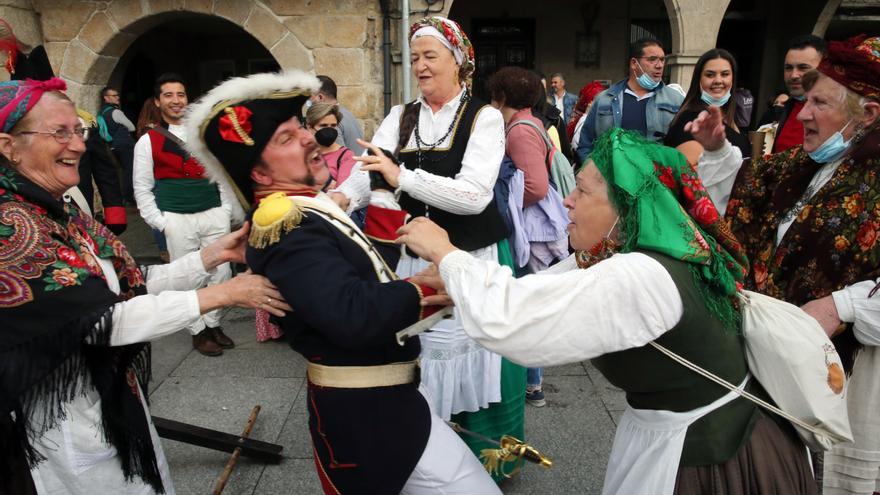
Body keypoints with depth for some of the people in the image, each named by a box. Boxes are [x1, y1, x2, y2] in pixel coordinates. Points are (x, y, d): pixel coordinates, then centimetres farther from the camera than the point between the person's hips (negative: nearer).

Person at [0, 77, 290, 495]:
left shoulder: (60, 212, 5)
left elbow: (128, 286, 3)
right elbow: (102, 320, -27)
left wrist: (215, 255, -6)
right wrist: (223, 294, -25)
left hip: (113, 405, 8)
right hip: (66, 427, -8)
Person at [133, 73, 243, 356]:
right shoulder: (149, 141, 2)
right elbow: (142, 188, 3)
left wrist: (226, 210, 6)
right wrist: (160, 222, -4)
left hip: (214, 215, 3)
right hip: (177, 220, -3)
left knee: (222, 272, 5)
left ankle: (213, 323, 23)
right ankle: (199, 332, 18)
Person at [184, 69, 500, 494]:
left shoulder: (304, 215, 8)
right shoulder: (288, 229, -24)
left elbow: (374, 265, 9)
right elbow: (354, 315, -36)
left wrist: (383, 191, 5)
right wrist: (421, 291, -22)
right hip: (364, 417, -10)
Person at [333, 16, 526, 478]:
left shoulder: (484, 117, -6)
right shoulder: (400, 117, 8)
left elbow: (474, 194, -20)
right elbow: (369, 171, -7)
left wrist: (403, 176, -28)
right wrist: (341, 197, -29)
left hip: (475, 258, -3)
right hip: (417, 257, 4)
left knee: (477, 357, 4)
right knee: (422, 357, 10)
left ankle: (486, 457, 29)